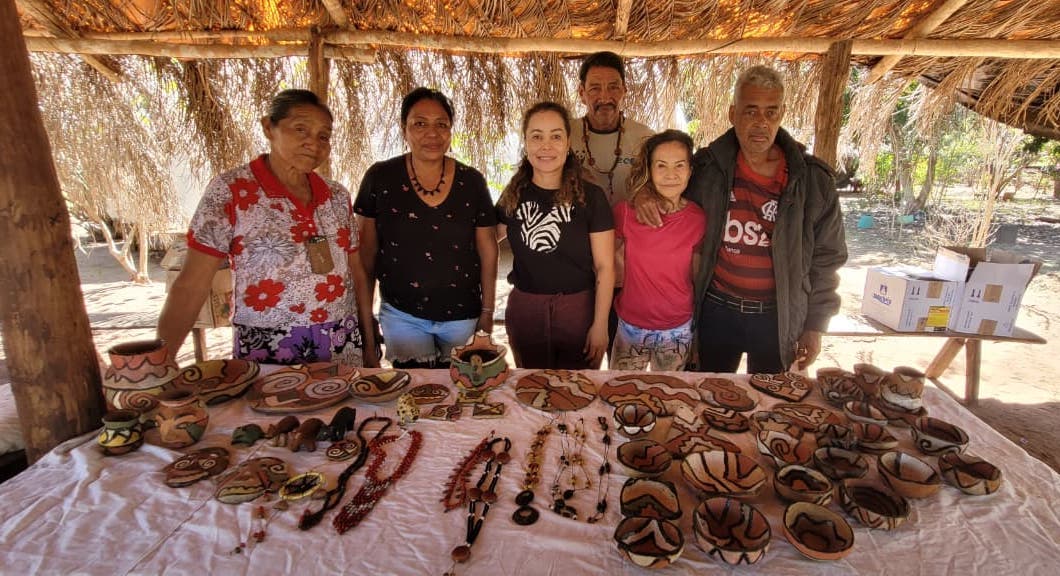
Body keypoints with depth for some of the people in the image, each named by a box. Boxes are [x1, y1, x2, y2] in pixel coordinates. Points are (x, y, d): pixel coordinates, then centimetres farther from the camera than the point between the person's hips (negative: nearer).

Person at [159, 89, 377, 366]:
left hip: (343, 345, 4)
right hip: (266, 351, -4)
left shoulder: (338, 196, 5)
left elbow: (356, 274, 8)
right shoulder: (230, 191, -7)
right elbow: (191, 286, -10)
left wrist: (369, 344, 9)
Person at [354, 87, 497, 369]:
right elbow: (367, 250, 0)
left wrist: (488, 311, 2)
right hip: (401, 316, 0)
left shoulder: (472, 182, -4)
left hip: (463, 315, 1)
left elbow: (488, 250, 1)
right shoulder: (380, 178, -6)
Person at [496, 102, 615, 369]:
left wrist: (600, 325, -10)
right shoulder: (514, 195, 0)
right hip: (524, 309, 3)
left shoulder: (590, 196, -9)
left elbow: (604, 267, -7)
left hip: (578, 309, -2)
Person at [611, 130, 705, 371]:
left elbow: (697, 275, 2)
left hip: (678, 331, 1)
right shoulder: (625, 211, -13)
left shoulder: (698, 220, -9)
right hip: (631, 326, 0)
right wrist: (634, 283, -2)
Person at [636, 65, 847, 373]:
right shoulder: (708, 167, -6)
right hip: (715, 310, 1)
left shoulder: (813, 180, -6)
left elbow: (826, 258, 0)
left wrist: (815, 326, 1)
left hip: (779, 318, 0)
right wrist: (646, 197, -14)